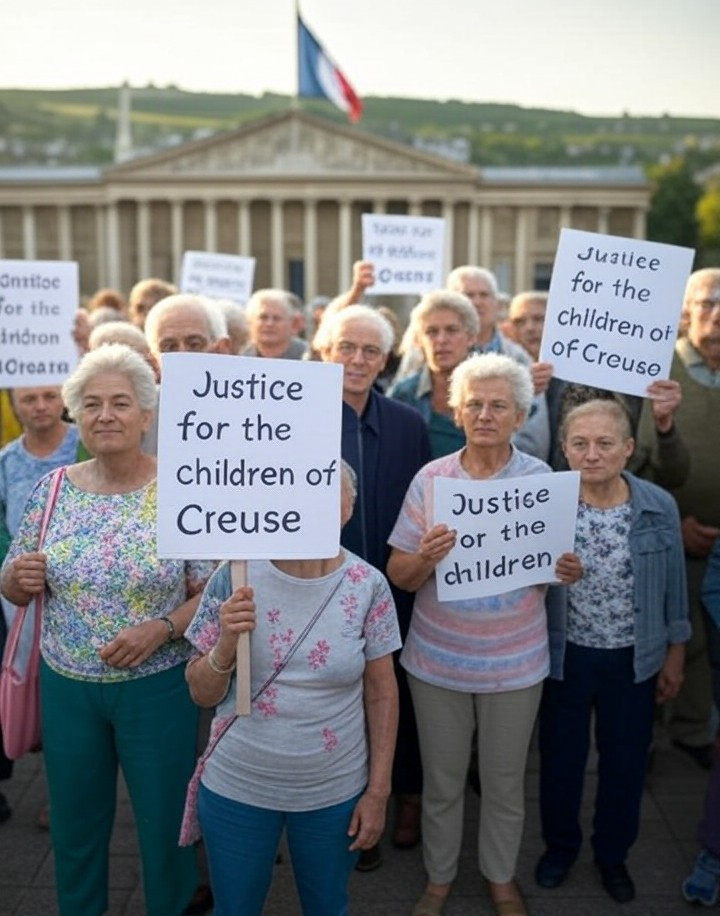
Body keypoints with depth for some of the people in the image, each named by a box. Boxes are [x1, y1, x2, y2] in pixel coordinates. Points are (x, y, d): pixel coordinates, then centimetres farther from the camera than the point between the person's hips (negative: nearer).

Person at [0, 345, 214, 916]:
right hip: (66, 684, 3)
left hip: (156, 686, -3)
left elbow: (212, 592, -8)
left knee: (165, 821, 13)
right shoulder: (53, 489, -1)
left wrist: (162, 628, -23)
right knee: (74, 823, 20)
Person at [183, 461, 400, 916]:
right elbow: (203, 694, -5)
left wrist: (378, 790, -1)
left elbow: (381, 694, -1)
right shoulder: (236, 576, -12)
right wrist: (226, 645, -24)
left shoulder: (368, 586, -11)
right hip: (236, 787, 0)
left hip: (336, 791, 0)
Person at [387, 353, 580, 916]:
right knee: (442, 779, 14)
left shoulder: (541, 478, -5)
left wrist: (567, 572, -19)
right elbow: (399, 575, -6)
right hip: (439, 658, 0)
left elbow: (559, 561, 5)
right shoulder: (430, 479, -6)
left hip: (515, 661, 0)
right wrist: (425, 558, -28)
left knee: (505, 780, 15)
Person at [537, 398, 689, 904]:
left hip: (634, 659, 1)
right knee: (560, 757, 16)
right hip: (566, 655, -1)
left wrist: (675, 656, 5)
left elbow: (673, 588, -1)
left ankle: (613, 854, 42)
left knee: (625, 761, 17)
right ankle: (560, 845, 42)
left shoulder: (660, 507, -11)